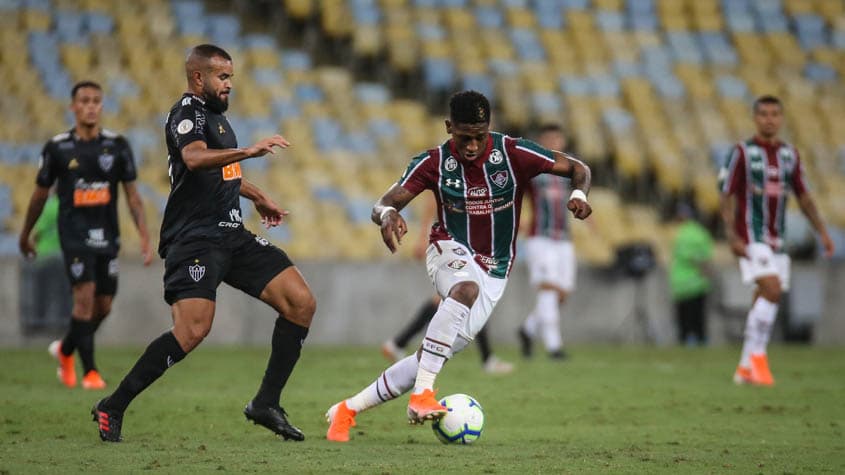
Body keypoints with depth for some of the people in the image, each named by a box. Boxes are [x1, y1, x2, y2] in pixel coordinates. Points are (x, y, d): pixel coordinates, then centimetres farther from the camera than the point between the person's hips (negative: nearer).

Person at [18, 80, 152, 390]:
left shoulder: (118, 146, 2)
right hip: (75, 234, -3)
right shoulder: (57, 148, -3)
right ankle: (89, 371, -10)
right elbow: (40, 194, 9)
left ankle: (66, 350, 34)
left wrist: (144, 238, -3)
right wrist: (26, 234, 18)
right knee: (85, 296, -17)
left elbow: (132, 194, 4)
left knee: (103, 306, 7)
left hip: (107, 236, 3)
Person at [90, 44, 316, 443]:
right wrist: (249, 151, -42)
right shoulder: (188, 111, -9)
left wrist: (259, 198, 50)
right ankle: (112, 408, -11)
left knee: (301, 302, 0)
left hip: (231, 235, 10)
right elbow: (195, 158, -32)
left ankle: (266, 403, 5)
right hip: (194, 239, -10)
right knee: (193, 330, -23)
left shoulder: (214, 113, 20)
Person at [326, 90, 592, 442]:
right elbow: (383, 204, -11)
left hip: (493, 274, 2)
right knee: (467, 288, -40)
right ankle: (422, 394, -42)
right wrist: (387, 215, -36)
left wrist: (579, 194, -27)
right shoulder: (434, 163, -9)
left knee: (431, 359, -5)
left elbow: (578, 169, -4)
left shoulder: (513, 155, -11)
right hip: (450, 253, -2)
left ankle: (348, 409, 11)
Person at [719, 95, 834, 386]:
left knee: (763, 303, 6)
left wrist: (822, 232, 4)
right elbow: (725, 198, -8)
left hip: (776, 240, 6)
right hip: (750, 238, -6)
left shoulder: (790, 155, 10)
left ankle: (746, 369, 13)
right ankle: (757, 355, -15)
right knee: (772, 291, -23)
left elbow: (804, 198, 15)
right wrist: (732, 237, -20)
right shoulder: (742, 153, -5)